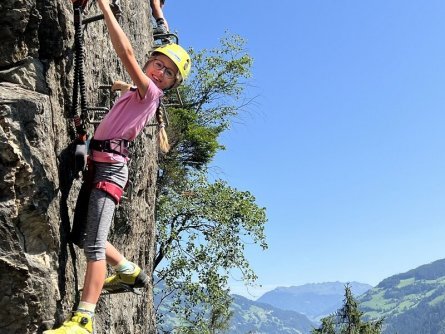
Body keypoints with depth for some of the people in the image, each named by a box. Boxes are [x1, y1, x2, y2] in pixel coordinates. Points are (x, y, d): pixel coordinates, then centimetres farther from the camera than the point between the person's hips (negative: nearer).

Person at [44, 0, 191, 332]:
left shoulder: (150, 93, -5)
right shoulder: (137, 94, 19)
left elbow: (127, 54, -17)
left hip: (111, 167, -9)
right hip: (100, 164, 9)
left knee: (93, 243, -16)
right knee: (85, 233, 16)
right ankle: (130, 271, 33)